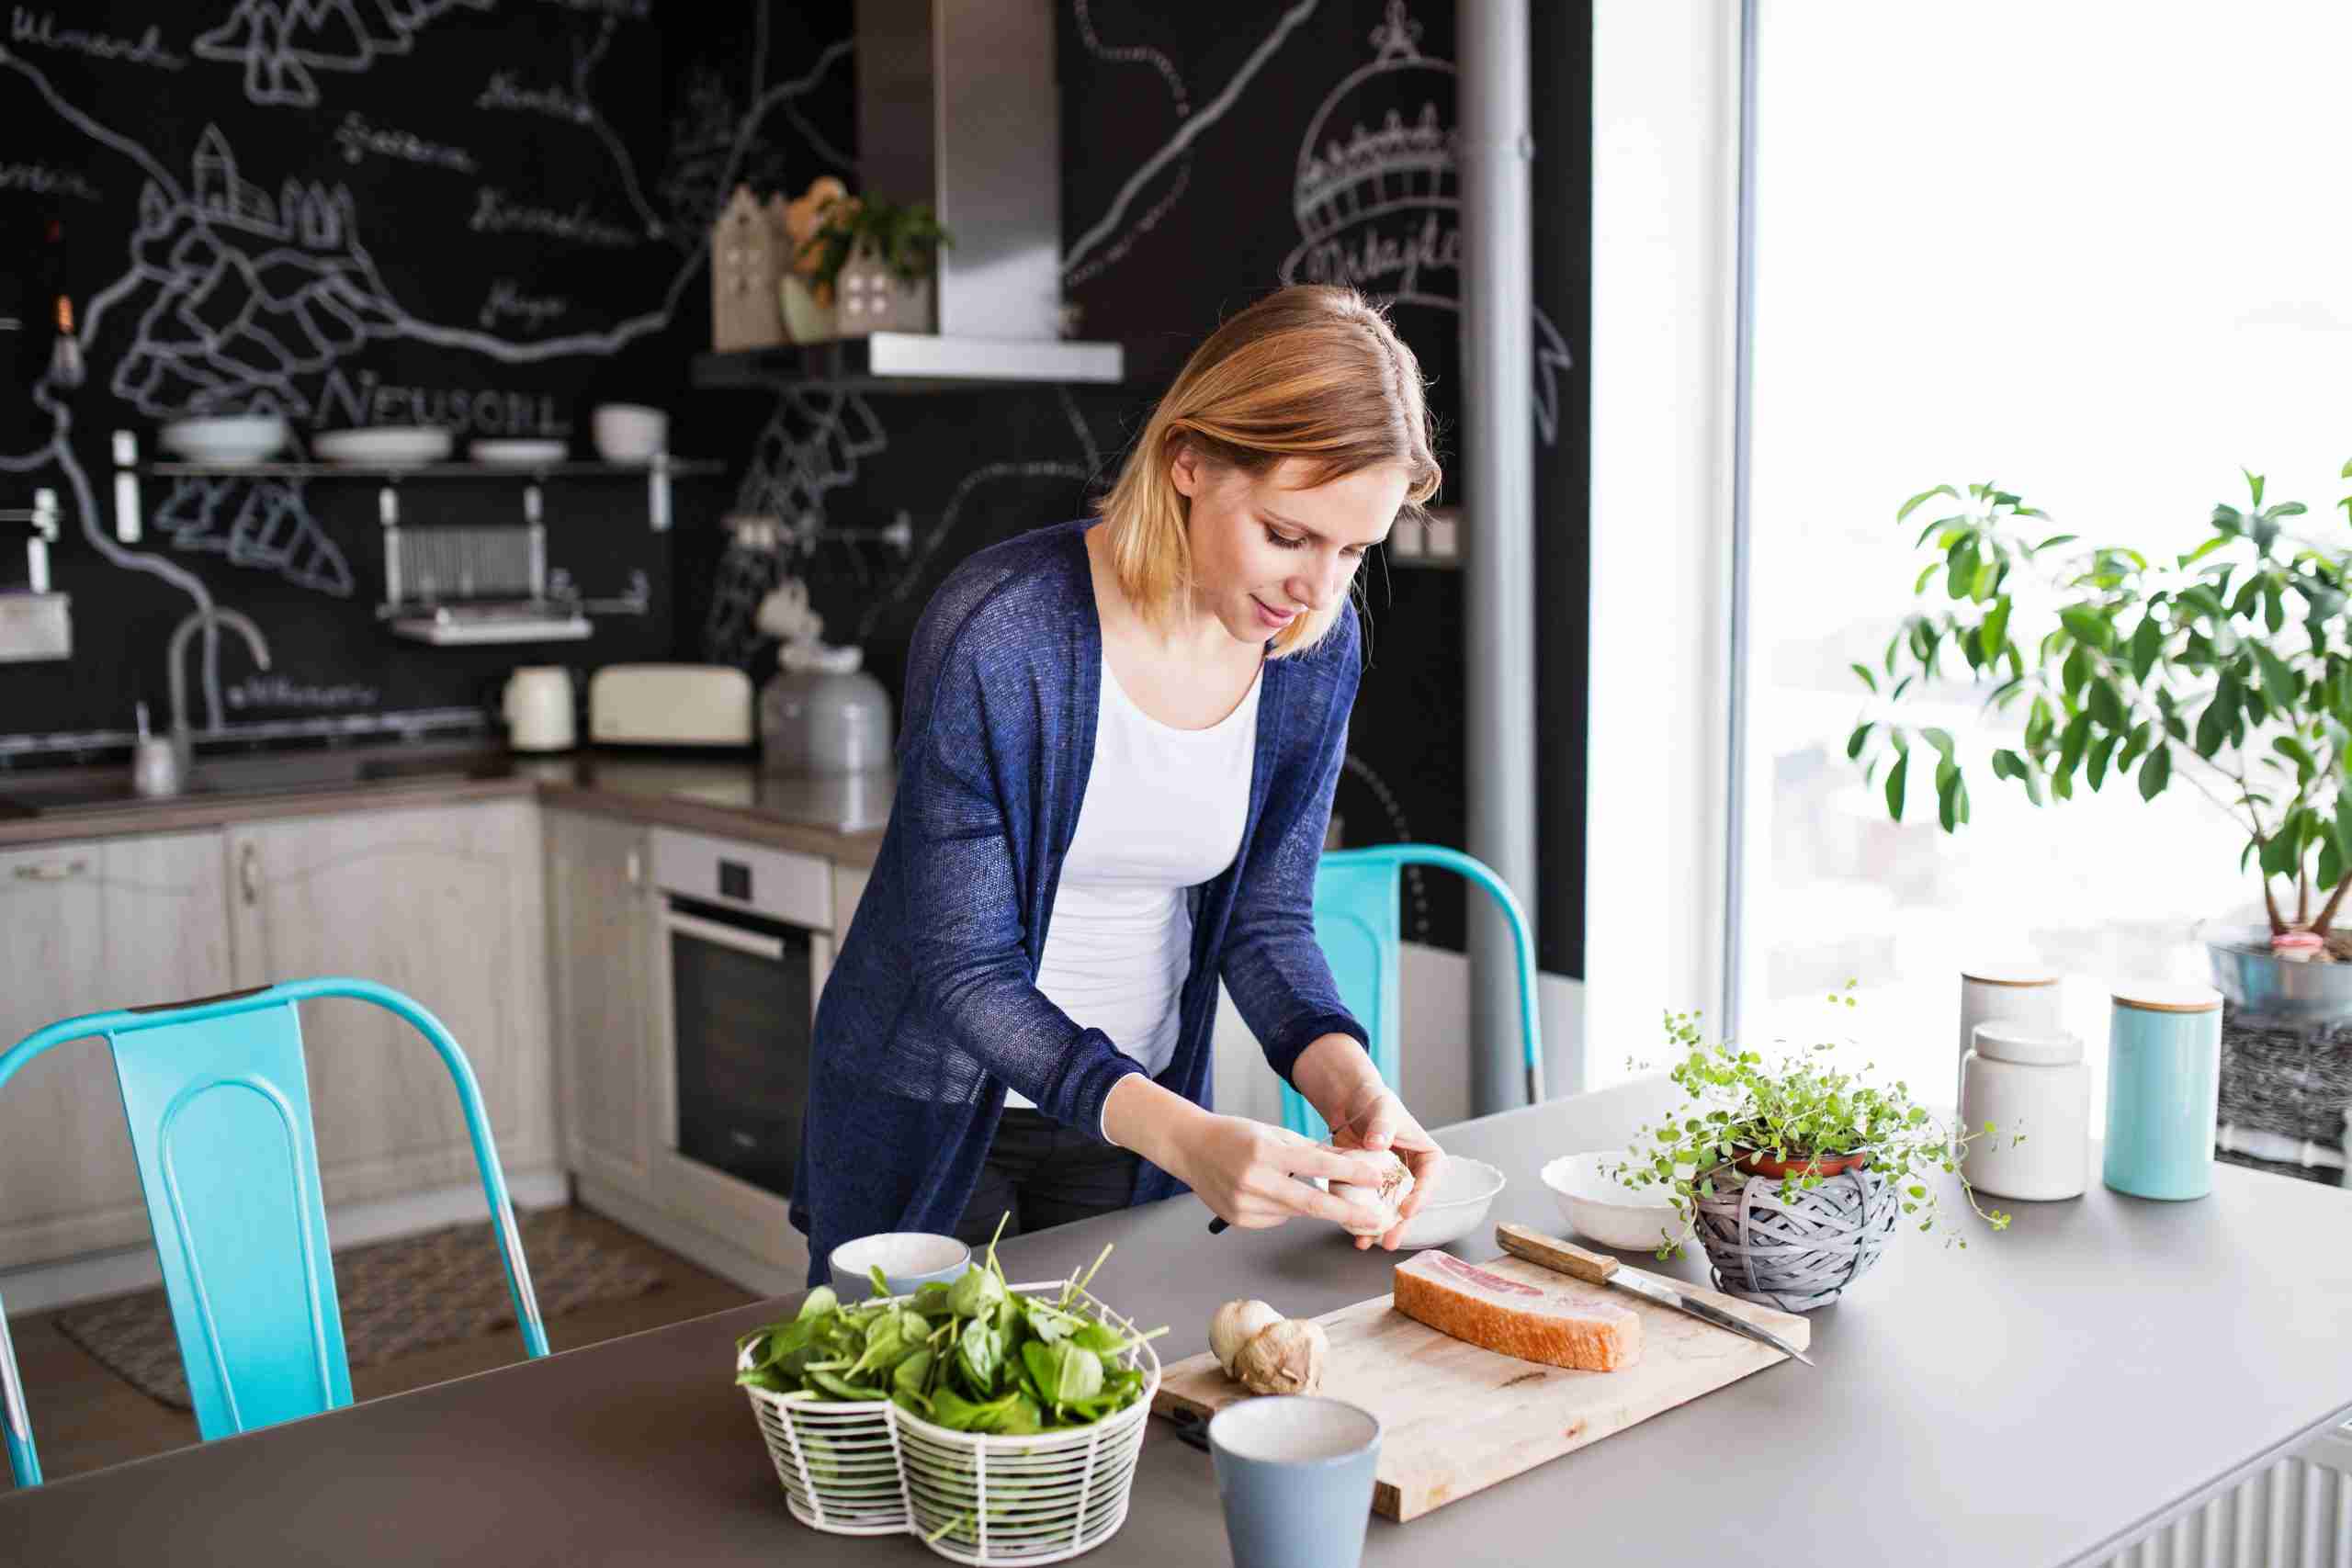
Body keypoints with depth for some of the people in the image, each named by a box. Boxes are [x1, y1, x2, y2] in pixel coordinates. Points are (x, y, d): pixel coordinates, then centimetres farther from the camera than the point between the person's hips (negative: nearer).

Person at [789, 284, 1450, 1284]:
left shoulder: (1318, 650, -11)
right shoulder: (993, 632, -28)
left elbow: (1266, 919, -3)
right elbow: (966, 970, -24)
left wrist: (1349, 1084, -22)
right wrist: (1186, 1136, -36)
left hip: (1133, 1108, 4)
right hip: (934, 1117, -4)